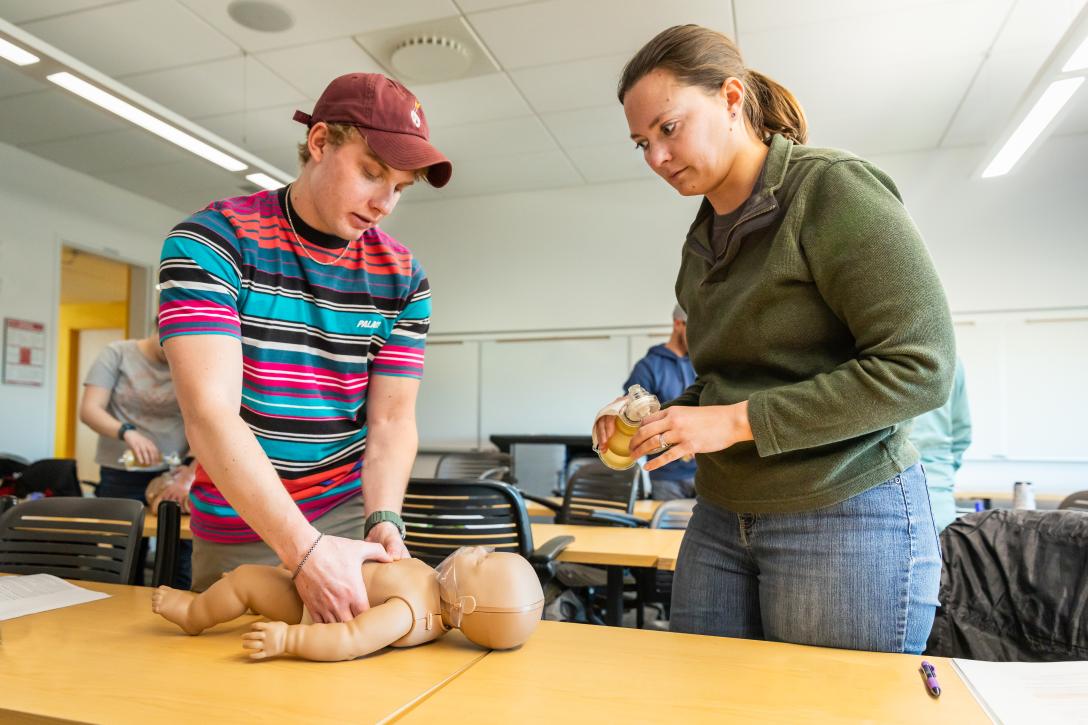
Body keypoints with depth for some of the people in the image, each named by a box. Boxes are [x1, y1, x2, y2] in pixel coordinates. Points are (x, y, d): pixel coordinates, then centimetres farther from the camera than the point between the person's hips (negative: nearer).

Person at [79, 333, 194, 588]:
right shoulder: (117, 353, 0)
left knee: (181, 565, -1)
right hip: (122, 476, 0)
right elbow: (89, 410, -7)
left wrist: (189, 478, -17)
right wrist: (127, 432, -26)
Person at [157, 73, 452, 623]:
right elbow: (211, 413, -25)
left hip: (350, 512, 3)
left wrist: (383, 521, -21)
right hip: (238, 528, -2)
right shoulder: (210, 242, -15)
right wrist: (307, 550, -32)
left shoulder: (402, 277, -4)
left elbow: (391, 422, -3)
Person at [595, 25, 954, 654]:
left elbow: (920, 367, -18)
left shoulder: (834, 190, -11)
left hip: (846, 519, -6)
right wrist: (659, 421, -1)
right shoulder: (705, 237, 11)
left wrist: (738, 421, -19)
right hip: (721, 520, 7)